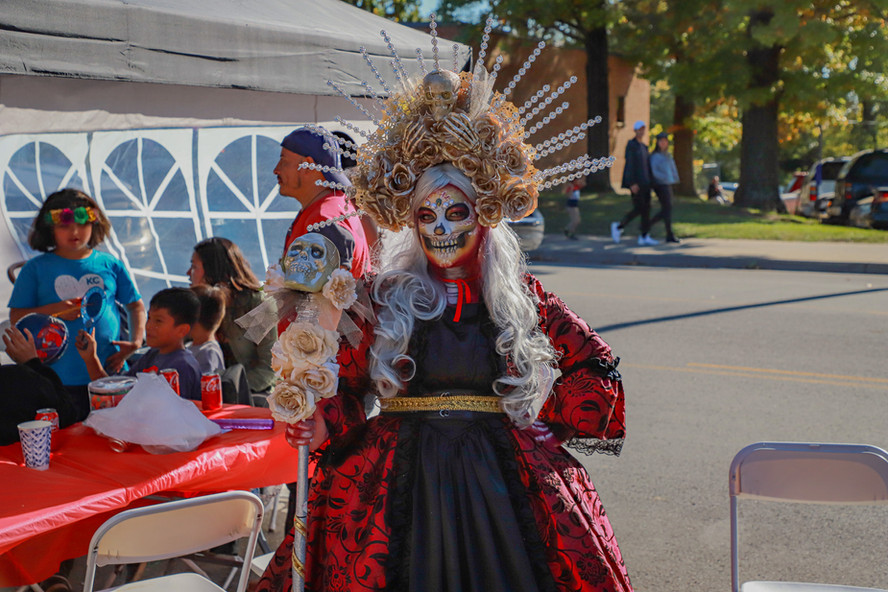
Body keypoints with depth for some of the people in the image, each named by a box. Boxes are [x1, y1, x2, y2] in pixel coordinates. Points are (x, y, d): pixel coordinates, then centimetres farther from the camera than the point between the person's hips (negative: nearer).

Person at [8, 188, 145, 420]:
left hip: (110, 374, 2)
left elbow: (136, 306, 16)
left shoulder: (110, 265, 8)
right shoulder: (36, 268, 3)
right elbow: (16, 317, 3)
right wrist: (51, 310, -12)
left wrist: (135, 342, 2)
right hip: (59, 380, -2)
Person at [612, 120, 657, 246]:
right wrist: (632, 183, -22)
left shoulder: (644, 146, 18)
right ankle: (619, 226, 9)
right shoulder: (631, 145, -8)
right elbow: (629, 164, -15)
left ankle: (644, 237, 2)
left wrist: (649, 181, 15)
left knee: (646, 209, 2)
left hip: (645, 182, 8)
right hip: (635, 181, -8)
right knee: (638, 209, -9)